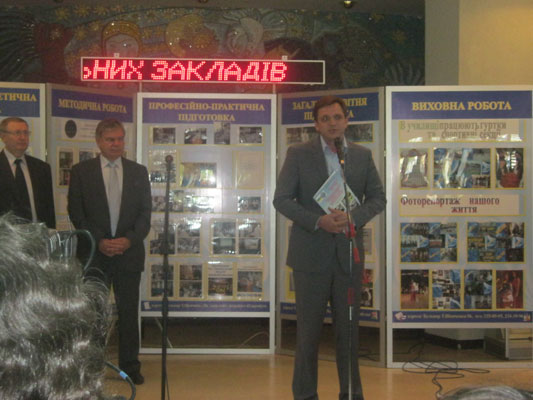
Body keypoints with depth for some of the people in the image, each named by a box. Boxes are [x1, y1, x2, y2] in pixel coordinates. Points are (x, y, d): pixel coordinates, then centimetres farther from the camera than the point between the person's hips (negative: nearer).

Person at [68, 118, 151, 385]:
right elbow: (76, 213, -1)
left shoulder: (138, 172, 9)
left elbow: (145, 212, 6)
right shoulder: (81, 172, 3)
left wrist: (129, 240, -9)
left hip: (129, 252, 1)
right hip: (93, 253, -1)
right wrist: (99, 242, -11)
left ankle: (130, 366, 16)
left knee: (129, 311, 6)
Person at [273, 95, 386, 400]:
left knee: (349, 329, 10)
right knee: (308, 330, 5)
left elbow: (378, 198, 8)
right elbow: (282, 199, -3)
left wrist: (353, 217, -11)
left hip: (349, 254, 2)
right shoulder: (299, 154, 0)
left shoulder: (362, 156, 8)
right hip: (311, 254, -2)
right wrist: (318, 221, -16)